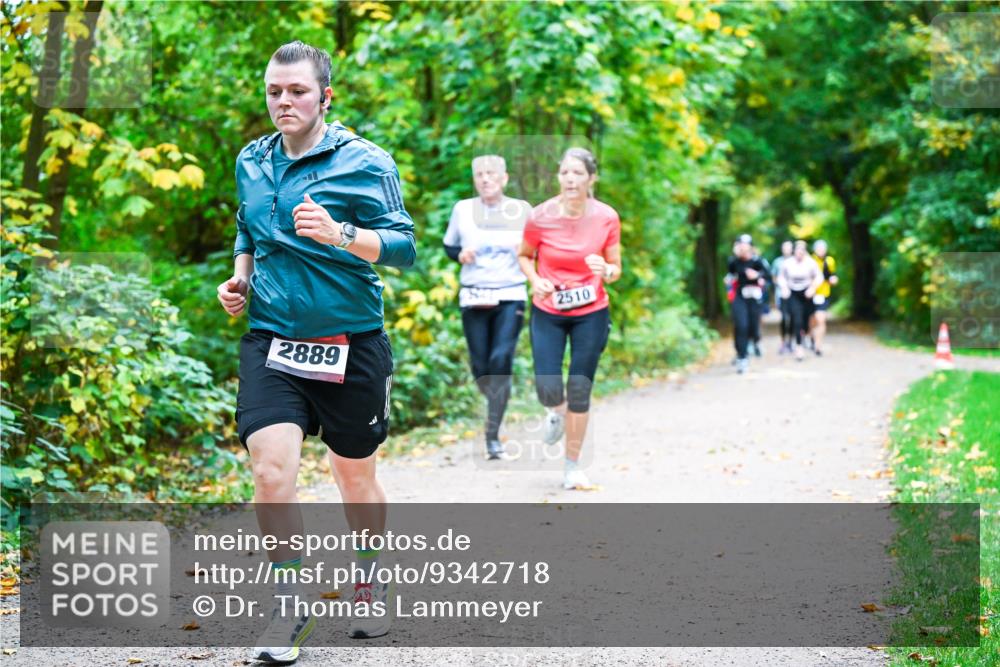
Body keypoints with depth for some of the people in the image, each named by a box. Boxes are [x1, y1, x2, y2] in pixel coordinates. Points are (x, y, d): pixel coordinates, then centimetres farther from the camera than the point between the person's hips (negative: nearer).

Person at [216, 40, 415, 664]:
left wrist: (341, 235, -29)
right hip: (271, 341, 3)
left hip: (351, 344, -2)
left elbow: (403, 245, -14)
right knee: (272, 471, -15)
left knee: (357, 477, 12)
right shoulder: (252, 163, 9)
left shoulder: (365, 162, -7)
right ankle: (289, 607, 2)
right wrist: (239, 276, 7)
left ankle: (371, 583, 39)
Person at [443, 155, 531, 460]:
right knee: (480, 367, 3)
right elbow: (448, 245, 14)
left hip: (511, 297, -1)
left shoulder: (522, 210, 3)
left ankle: (493, 434, -12)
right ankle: (497, 405, 37)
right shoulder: (462, 209, 4)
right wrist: (460, 254, -7)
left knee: (501, 359, -18)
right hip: (474, 297, 2)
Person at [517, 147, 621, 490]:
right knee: (548, 390, -10)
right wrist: (535, 280, -14)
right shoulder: (540, 217, -12)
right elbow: (524, 256, 6)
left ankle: (572, 465, 20)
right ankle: (556, 411, 30)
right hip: (548, 312, 0)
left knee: (579, 393, 3)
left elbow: (615, 268, 0)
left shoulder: (607, 218, -10)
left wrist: (605, 271, -23)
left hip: (591, 313, 0)